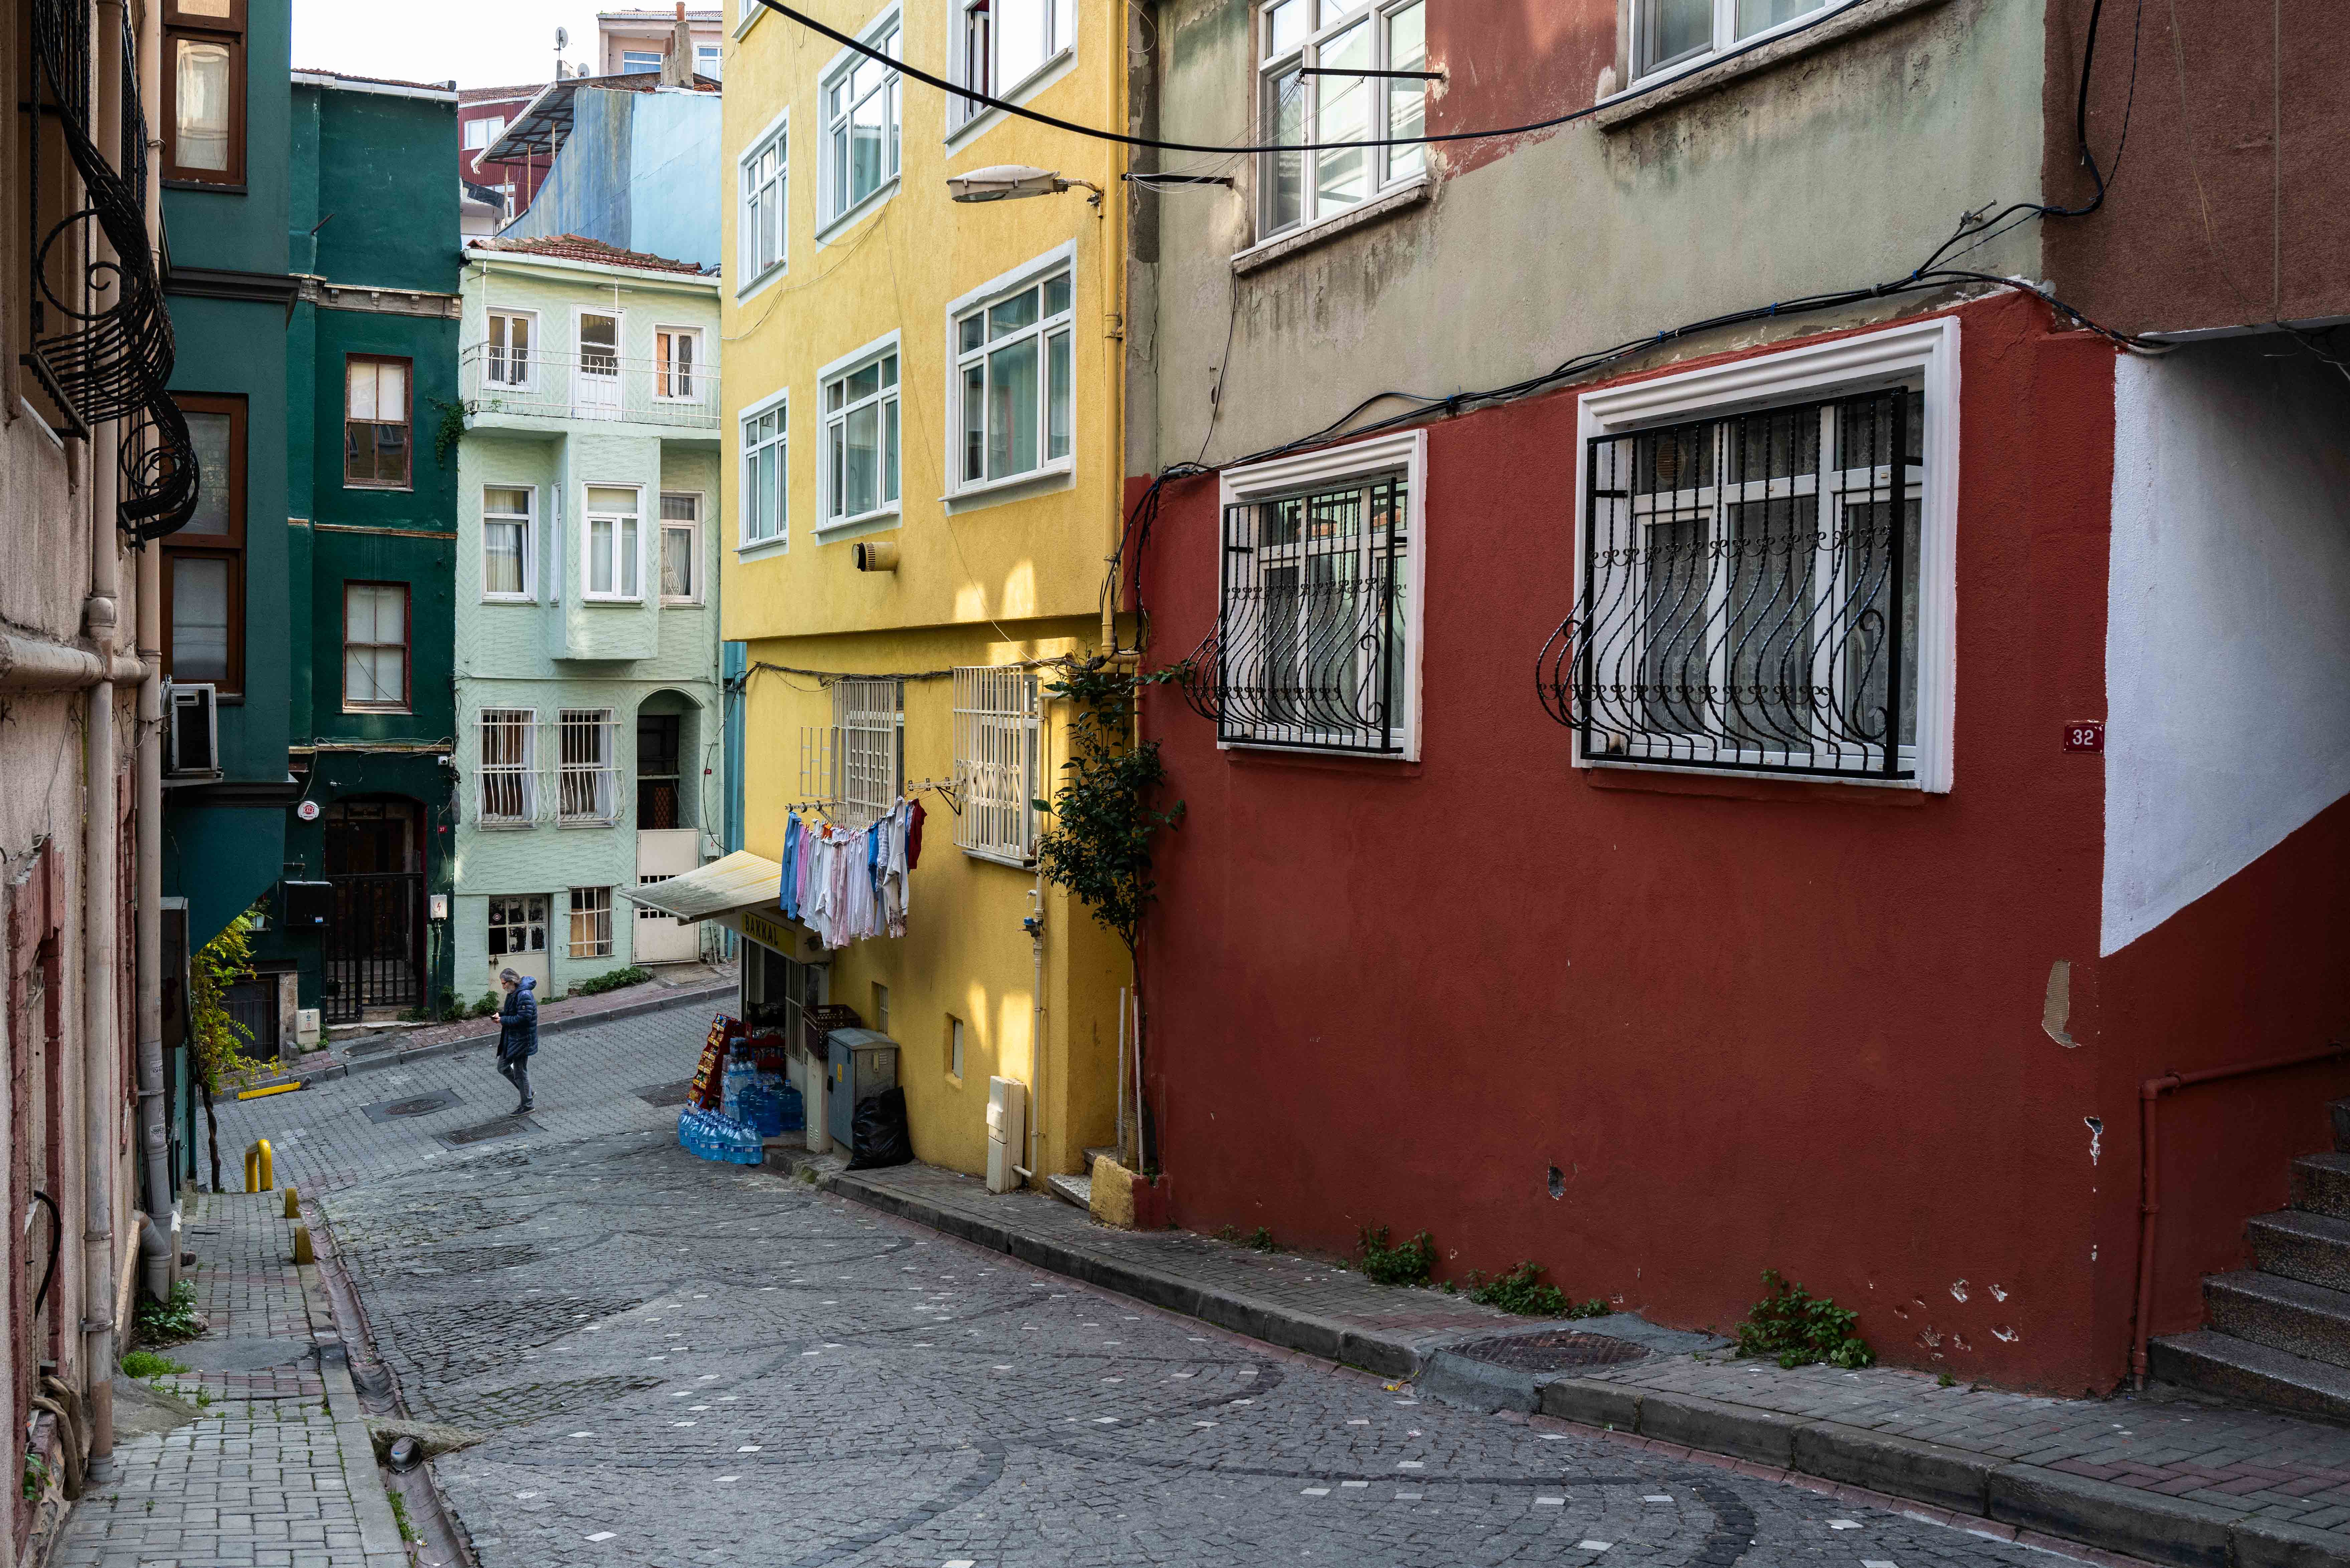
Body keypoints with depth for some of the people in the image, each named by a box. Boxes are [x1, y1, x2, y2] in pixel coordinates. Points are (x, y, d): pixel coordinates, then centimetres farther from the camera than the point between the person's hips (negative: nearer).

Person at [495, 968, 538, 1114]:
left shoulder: (524, 995, -23)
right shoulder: (513, 993, 10)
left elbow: (524, 1018, -29)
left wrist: (503, 1020, -19)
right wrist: (501, 1014, 3)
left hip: (521, 1040, -11)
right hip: (511, 1039, 11)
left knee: (520, 1072, 1)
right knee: (503, 1067, 17)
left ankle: (527, 1105, 15)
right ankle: (527, 1092, 30)